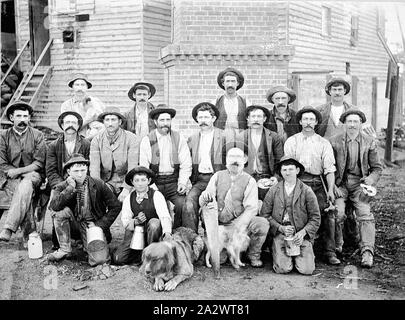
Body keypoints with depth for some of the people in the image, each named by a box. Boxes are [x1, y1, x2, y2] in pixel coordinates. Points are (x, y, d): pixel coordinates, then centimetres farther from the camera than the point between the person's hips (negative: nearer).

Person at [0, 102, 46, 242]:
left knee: (26, 185, -36)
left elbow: (39, 163, -2)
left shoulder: (37, 135, 5)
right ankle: (30, 232, -30)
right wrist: (12, 173, -14)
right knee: (26, 191, -32)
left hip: (33, 175, -1)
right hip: (12, 178, 1)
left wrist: (18, 171, -15)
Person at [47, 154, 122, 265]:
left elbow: (116, 207, -2)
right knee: (61, 211, -28)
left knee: (99, 260, -23)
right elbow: (54, 206, -23)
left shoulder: (98, 184, -5)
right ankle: (65, 250, -10)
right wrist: (71, 188, -23)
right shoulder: (62, 187, -2)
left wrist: (100, 225, -9)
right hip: (74, 225, 2)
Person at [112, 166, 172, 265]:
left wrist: (167, 233, -43)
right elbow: (125, 222, 0)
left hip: (152, 230, -2)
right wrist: (136, 221, -23)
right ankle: (143, 254, 11)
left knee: (154, 223, -37)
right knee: (118, 259, -16)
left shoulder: (156, 195, -10)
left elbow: (165, 216, -23)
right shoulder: (128, 199, 2)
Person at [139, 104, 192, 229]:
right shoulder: (147, 140, 4)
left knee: (182, 206, -21)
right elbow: (143, 166, 1)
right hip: (154, 182, 0)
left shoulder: (179, 138, 7)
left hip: (174, 181, 1)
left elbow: (186, 164, 6)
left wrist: (182, 183, -8)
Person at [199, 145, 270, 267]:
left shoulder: (249, 181, 1)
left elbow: (251, 208, -10)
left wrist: (238, 226, -28)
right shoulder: (218, 176, 6)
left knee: (263, 223, -27)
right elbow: (202, 202, 2)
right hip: (219, 223, 1)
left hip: (240, 222, 0)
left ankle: (253, 255, -1)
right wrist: (205, 196, -24)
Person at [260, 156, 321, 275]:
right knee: (282, 269, -16)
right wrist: (281, 228, -9)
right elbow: (265, 215, 5)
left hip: (302, 235, 0)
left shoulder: (307, 191, 2)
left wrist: (303, 232, -12)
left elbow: (315, 218, 3)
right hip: (280, 234, 0)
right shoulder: (273, 191, 4)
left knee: (307, 270, -14)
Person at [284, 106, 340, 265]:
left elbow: (329, 168, 7)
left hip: (317, 183, 1)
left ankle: (330, 252, -9)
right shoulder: (291, 141, 13)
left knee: (327, 213, -16)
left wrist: (330, 190, -6)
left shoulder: (324, 143, 14)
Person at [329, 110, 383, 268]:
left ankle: (367, 252, -15)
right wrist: (333, 186, -8)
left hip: (359, 184, 1)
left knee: (365, 214, -17)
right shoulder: (334, 141, 2)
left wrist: (371, 180, -7)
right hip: (340, 183, -1)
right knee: (337, 213, -19)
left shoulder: (369, 142, 6)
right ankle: (337, 246, 3)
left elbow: (377, 167, 13)